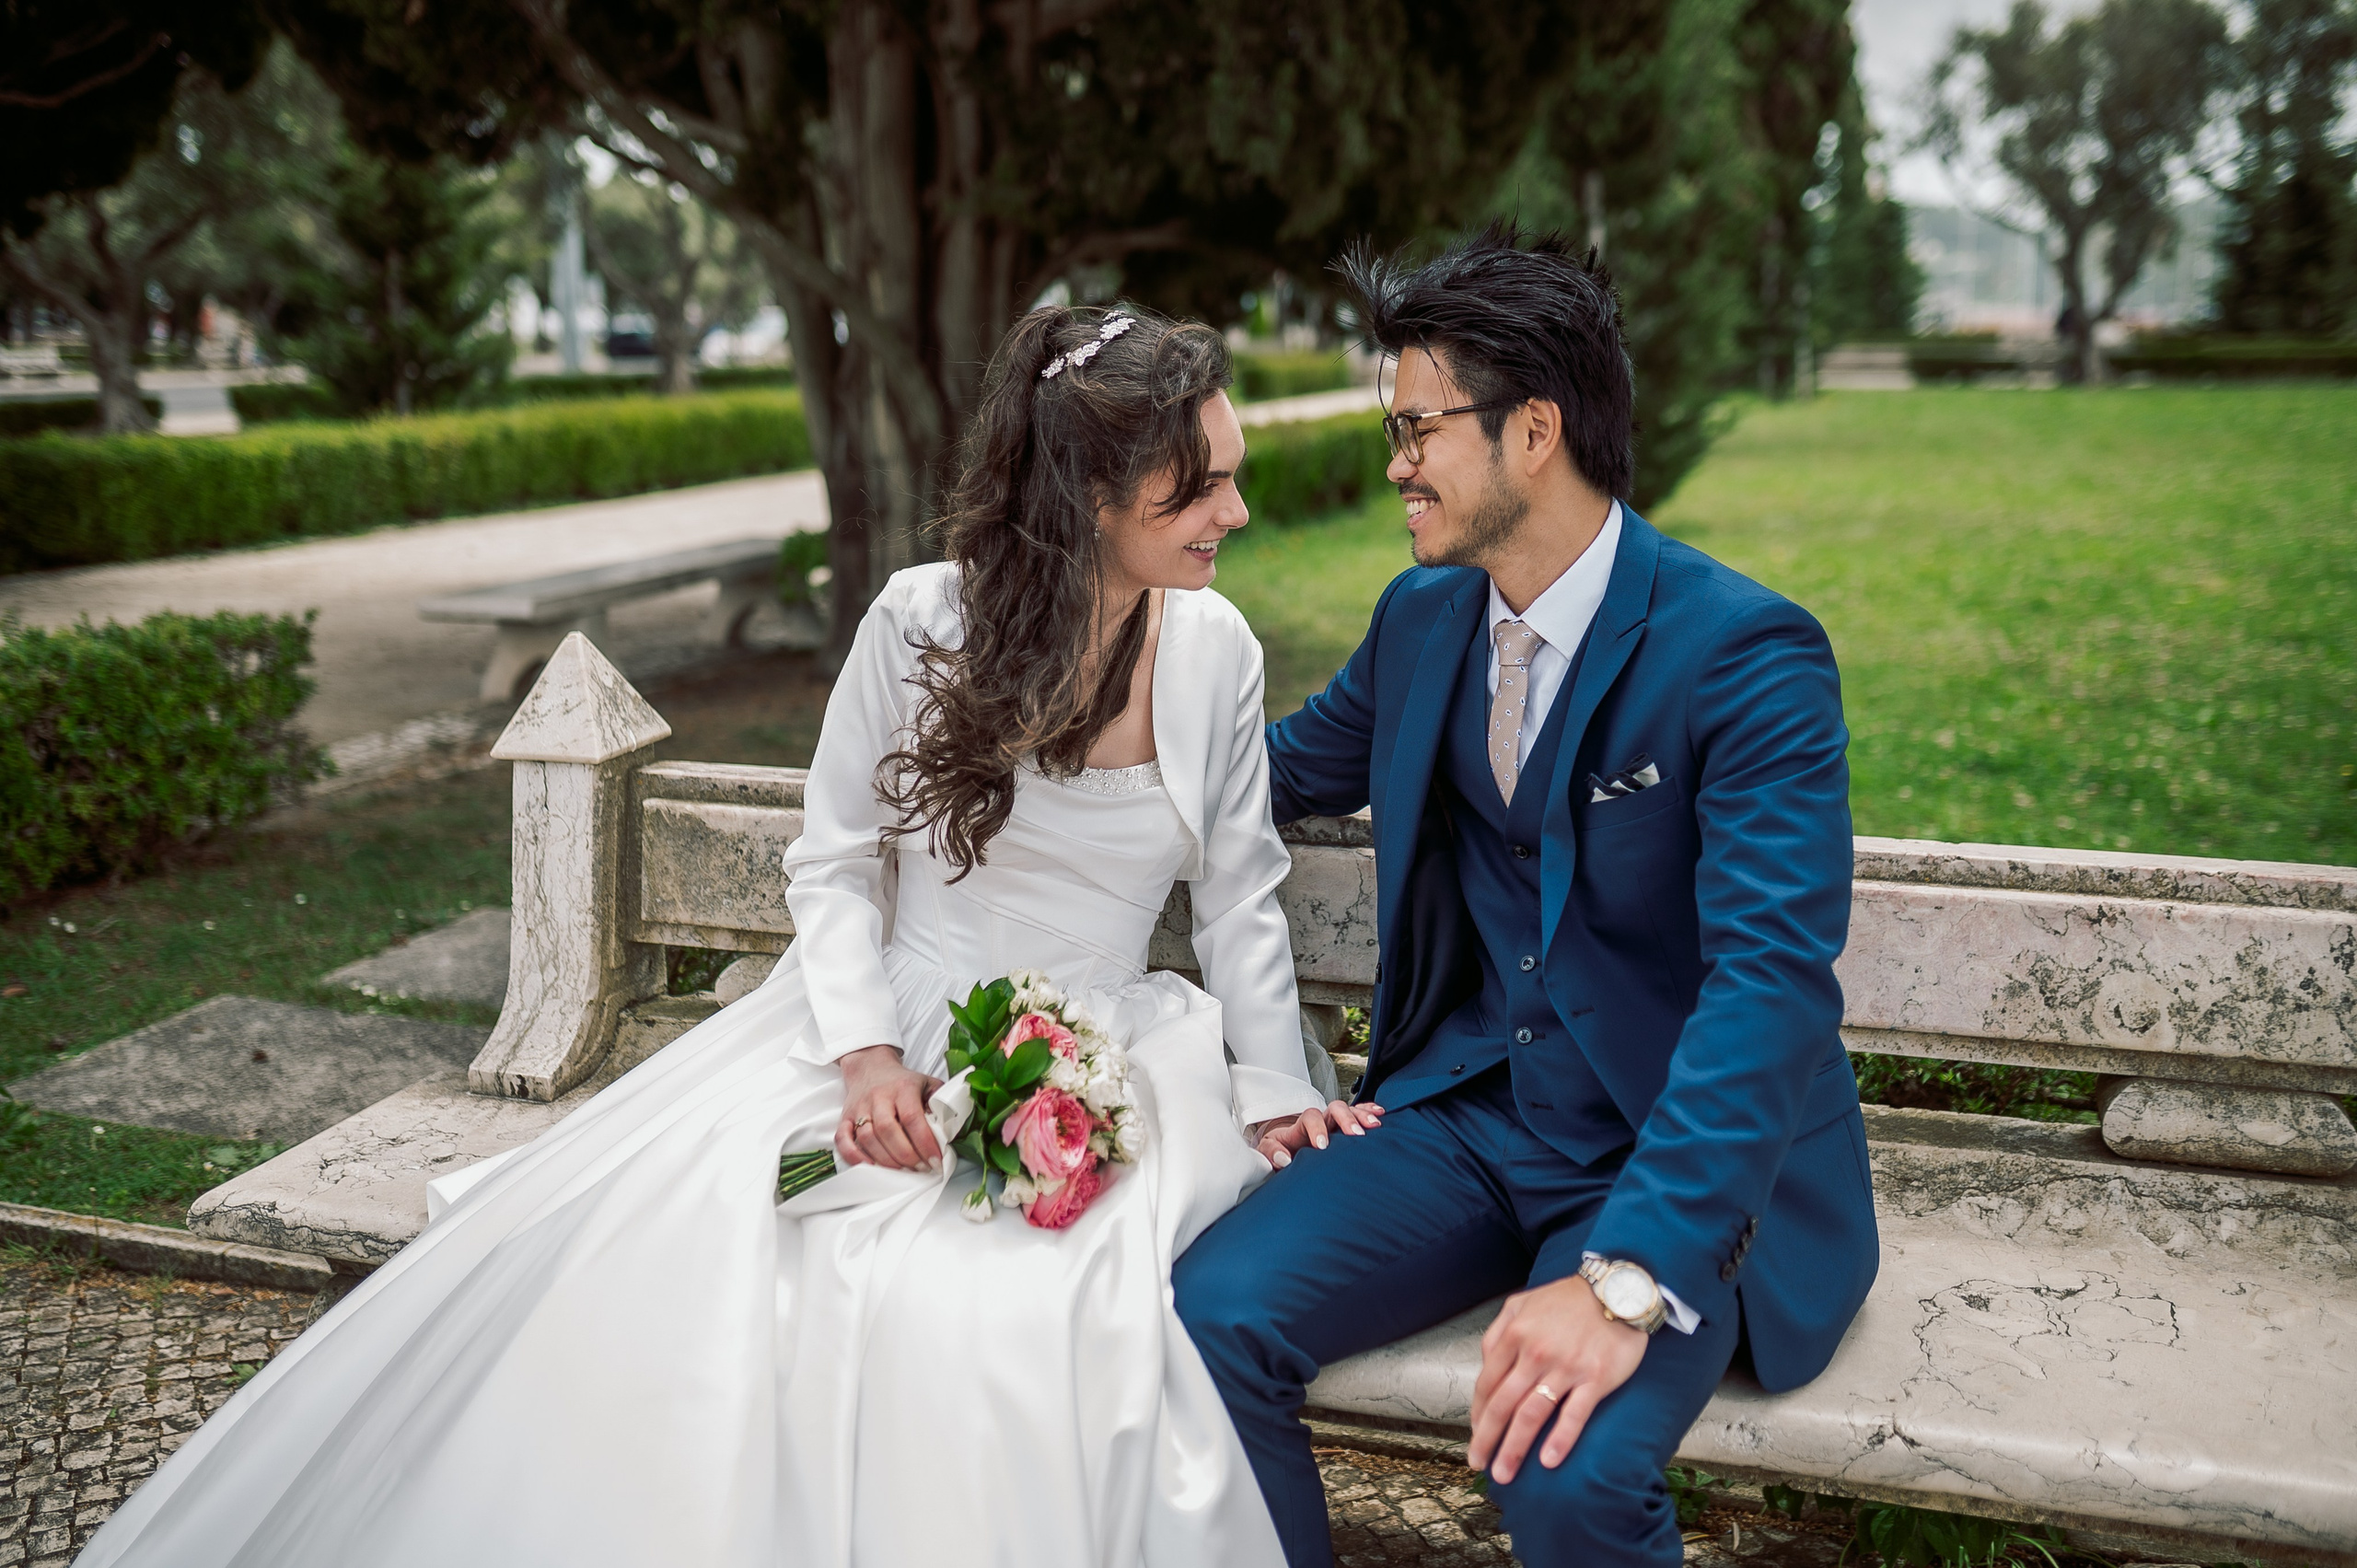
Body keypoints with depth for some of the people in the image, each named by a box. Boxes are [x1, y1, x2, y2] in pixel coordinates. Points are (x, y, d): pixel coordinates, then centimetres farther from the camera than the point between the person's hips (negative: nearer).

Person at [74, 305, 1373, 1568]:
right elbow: (833, 864, 0)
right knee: (620, 1237, -20)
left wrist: (1272, 1086, 3)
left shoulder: (1216, 650, -1)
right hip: (889, 1030, 0)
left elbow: (1239, 898, 9)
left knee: (1000, 1309, -32)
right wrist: (866, 1057, -14)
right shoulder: (921, 622, -7)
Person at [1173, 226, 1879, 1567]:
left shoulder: (1747, 652, -16)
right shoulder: (1424, 615, 5)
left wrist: (1627, 1279, -33)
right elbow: (1295, 764, 24)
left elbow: (1773, 983, -25)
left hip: (1680, 1155, -5)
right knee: (1213, 1318, -18)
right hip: (1469, 1116, 6)